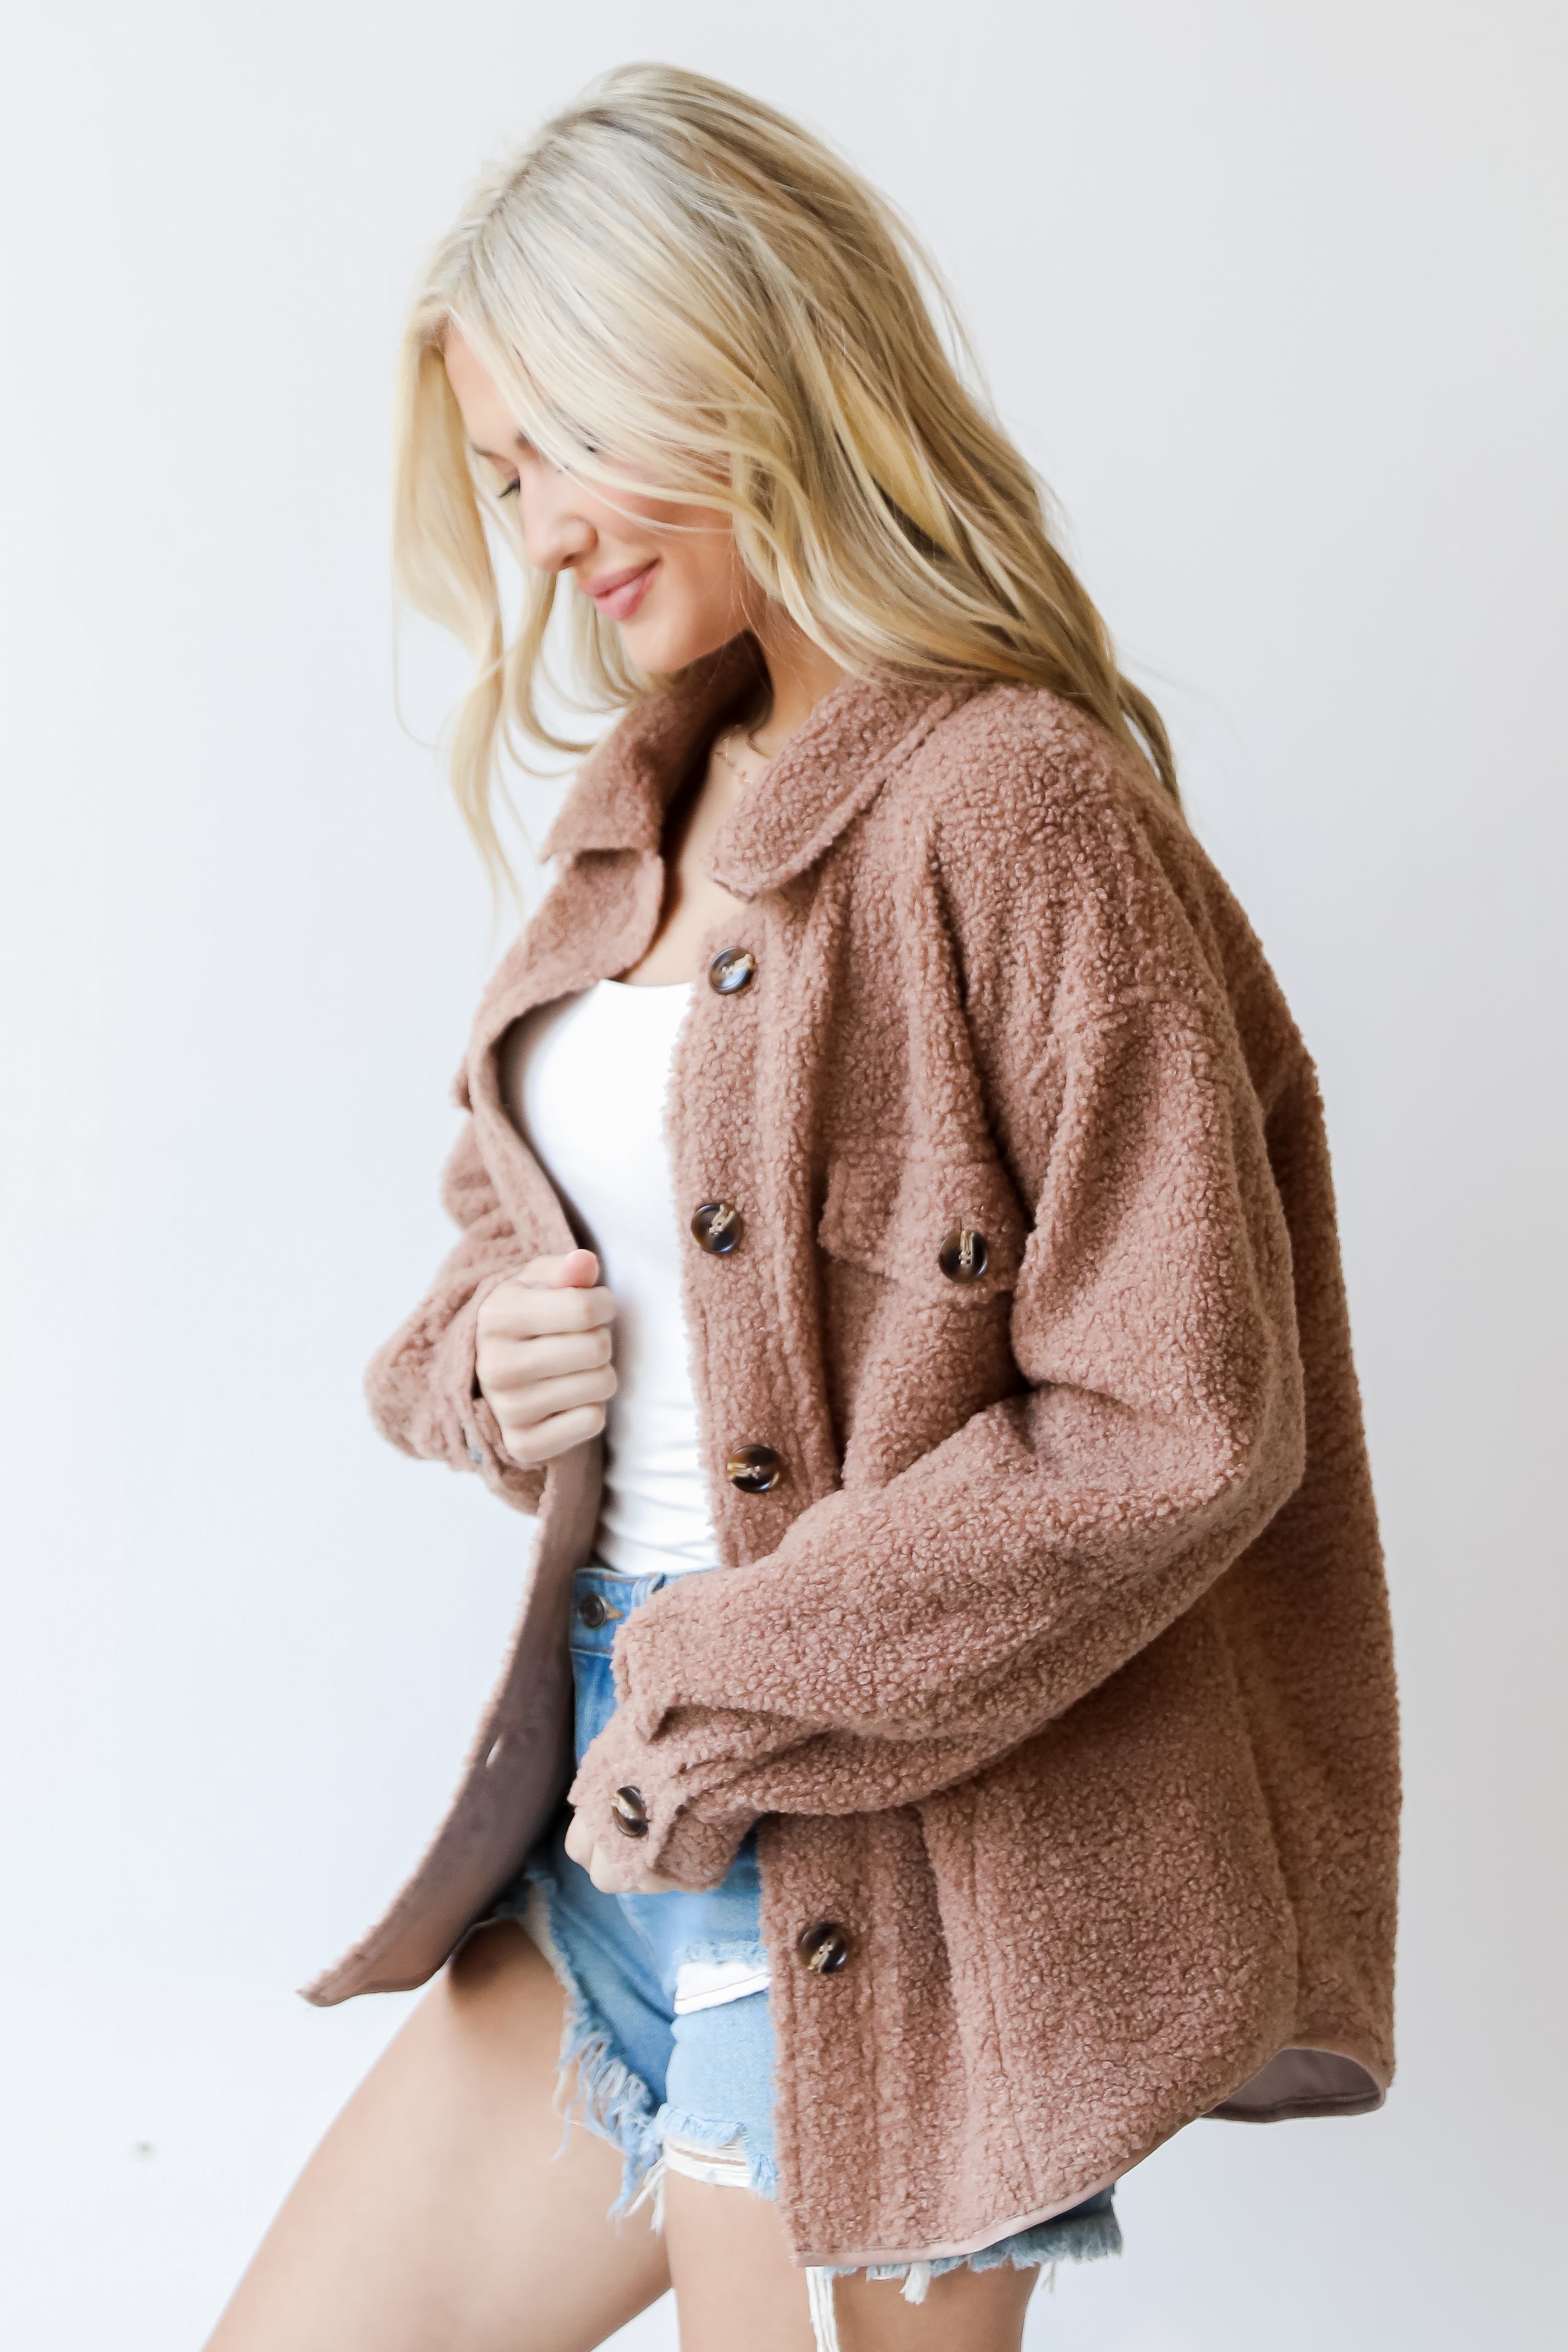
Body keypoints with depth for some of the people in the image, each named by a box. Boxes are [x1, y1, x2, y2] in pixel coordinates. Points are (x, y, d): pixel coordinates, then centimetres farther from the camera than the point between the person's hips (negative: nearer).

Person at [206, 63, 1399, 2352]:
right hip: (614, 1816, 8)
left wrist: (738, 1699, -15)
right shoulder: (644, 805, 10)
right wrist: (486, 1352, -3)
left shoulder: (1017, 803, -16)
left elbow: (1179, 1425, -18)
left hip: (882, 1879, -8)